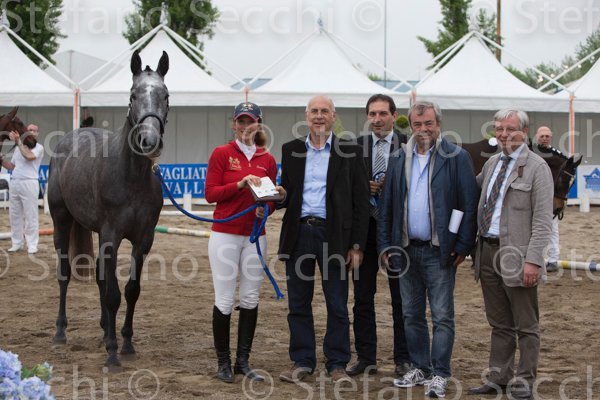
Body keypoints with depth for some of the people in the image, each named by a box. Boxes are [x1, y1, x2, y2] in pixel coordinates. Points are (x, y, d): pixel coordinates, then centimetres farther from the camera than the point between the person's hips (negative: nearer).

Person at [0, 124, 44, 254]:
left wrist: (19, 141, -17)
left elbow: (29, 156, -20)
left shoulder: (39, 147, -1)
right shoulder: (18, 148, 18)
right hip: (15, 183, 6)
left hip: (29, 183, -6)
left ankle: (32, 245, -3)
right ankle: (17, 243, 15)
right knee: (14, 215, 8)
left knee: (31, 215, -5)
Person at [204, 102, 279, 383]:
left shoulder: (267, 159, 9)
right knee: (224, 301, -3)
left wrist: (266, 207, -9)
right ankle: (223, 362, 7)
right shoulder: (221, 154, -1)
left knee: (251, 299, 5)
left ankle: (243, 361, 13)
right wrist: (240, 184, -19)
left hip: (254, 236, 4)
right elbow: (210, 193, -6)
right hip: (225, 235, -4)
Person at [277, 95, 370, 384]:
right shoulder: (291, 150, 11)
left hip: (333, 235, -2)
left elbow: (361, 200, 1)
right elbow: (286, 194, 14)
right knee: (298, 304, 7)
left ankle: (337, 365, 10)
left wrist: (357, 244, -4)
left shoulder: (350, 151, 3)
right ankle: (302, 361, 16)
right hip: (298, 233, 3)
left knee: (337, 306, 1)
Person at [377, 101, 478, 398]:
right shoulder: (398, 160, 9)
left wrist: (463, 246, -10)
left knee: (442, 316, -2)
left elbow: (470, 204, -7)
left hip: (439, 251, -5)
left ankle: (439, 375, 3)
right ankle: (420, 369, 22)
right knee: (412, 315, 12)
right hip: (406, 250, 5)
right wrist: (385, 245, 6)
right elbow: (386, 205, 12)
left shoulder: (457, 158, -5)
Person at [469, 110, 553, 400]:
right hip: (488, 251, 7)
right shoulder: (492, 164, 13)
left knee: (526, 326, 3)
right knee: (499, 324, 15)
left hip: (515, 255, -7)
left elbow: (542, 219, -12)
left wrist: (533, 260, -18)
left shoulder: (536, 167, -8)